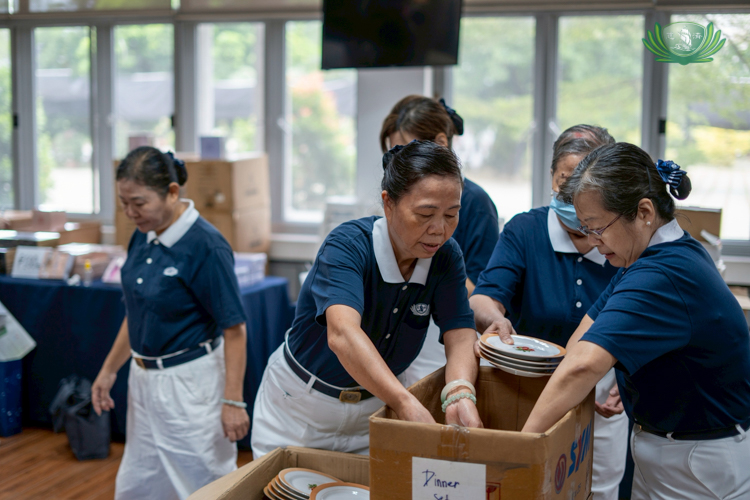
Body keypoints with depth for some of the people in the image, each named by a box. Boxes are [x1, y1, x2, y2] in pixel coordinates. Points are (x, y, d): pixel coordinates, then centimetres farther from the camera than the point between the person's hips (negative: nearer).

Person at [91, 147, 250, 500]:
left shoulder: (205, 246, -20)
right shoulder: (143, 236, 3)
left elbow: (234, 329, -18)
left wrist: (233, 402, -19)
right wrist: (109, 370, 17)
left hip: (190, 382, -8)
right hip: (144, 378, 8)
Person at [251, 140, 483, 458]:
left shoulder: (446, 257, -12)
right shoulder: (348, 244, -28)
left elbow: (460, 335, -19)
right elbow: (342, 333, -44)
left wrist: (460, 395, -42)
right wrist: (405, 403, -58)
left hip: (375, 407, 4)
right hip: (300, 406, -3)